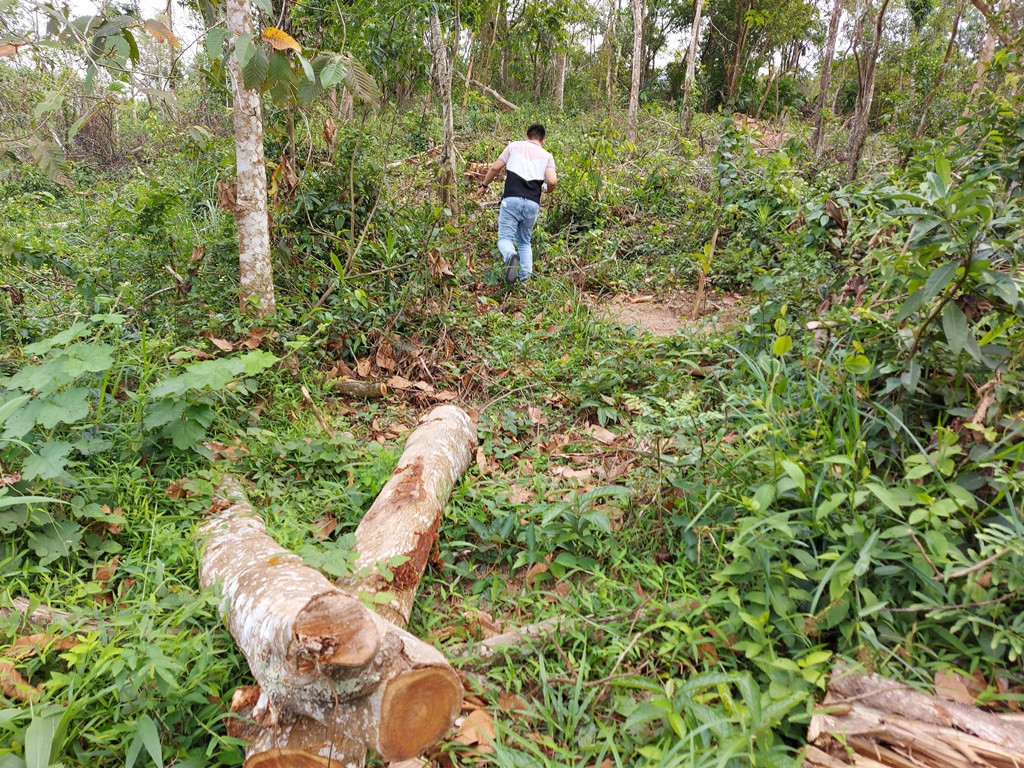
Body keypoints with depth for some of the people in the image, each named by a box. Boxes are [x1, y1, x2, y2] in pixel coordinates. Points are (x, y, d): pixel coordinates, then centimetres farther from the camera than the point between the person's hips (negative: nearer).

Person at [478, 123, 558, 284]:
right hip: (532, 203, 2)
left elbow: (495, 167, 11)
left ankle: (511, 256, -36)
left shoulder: (514, 146, 15)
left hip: (511, 200, -2)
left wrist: (484, 184, 26)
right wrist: (546, 190, 21)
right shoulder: (547, 156, 16)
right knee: (525, 242, 18)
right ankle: (525, 278, 5)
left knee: (505, 238, -2)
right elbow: (552, 181, -1)